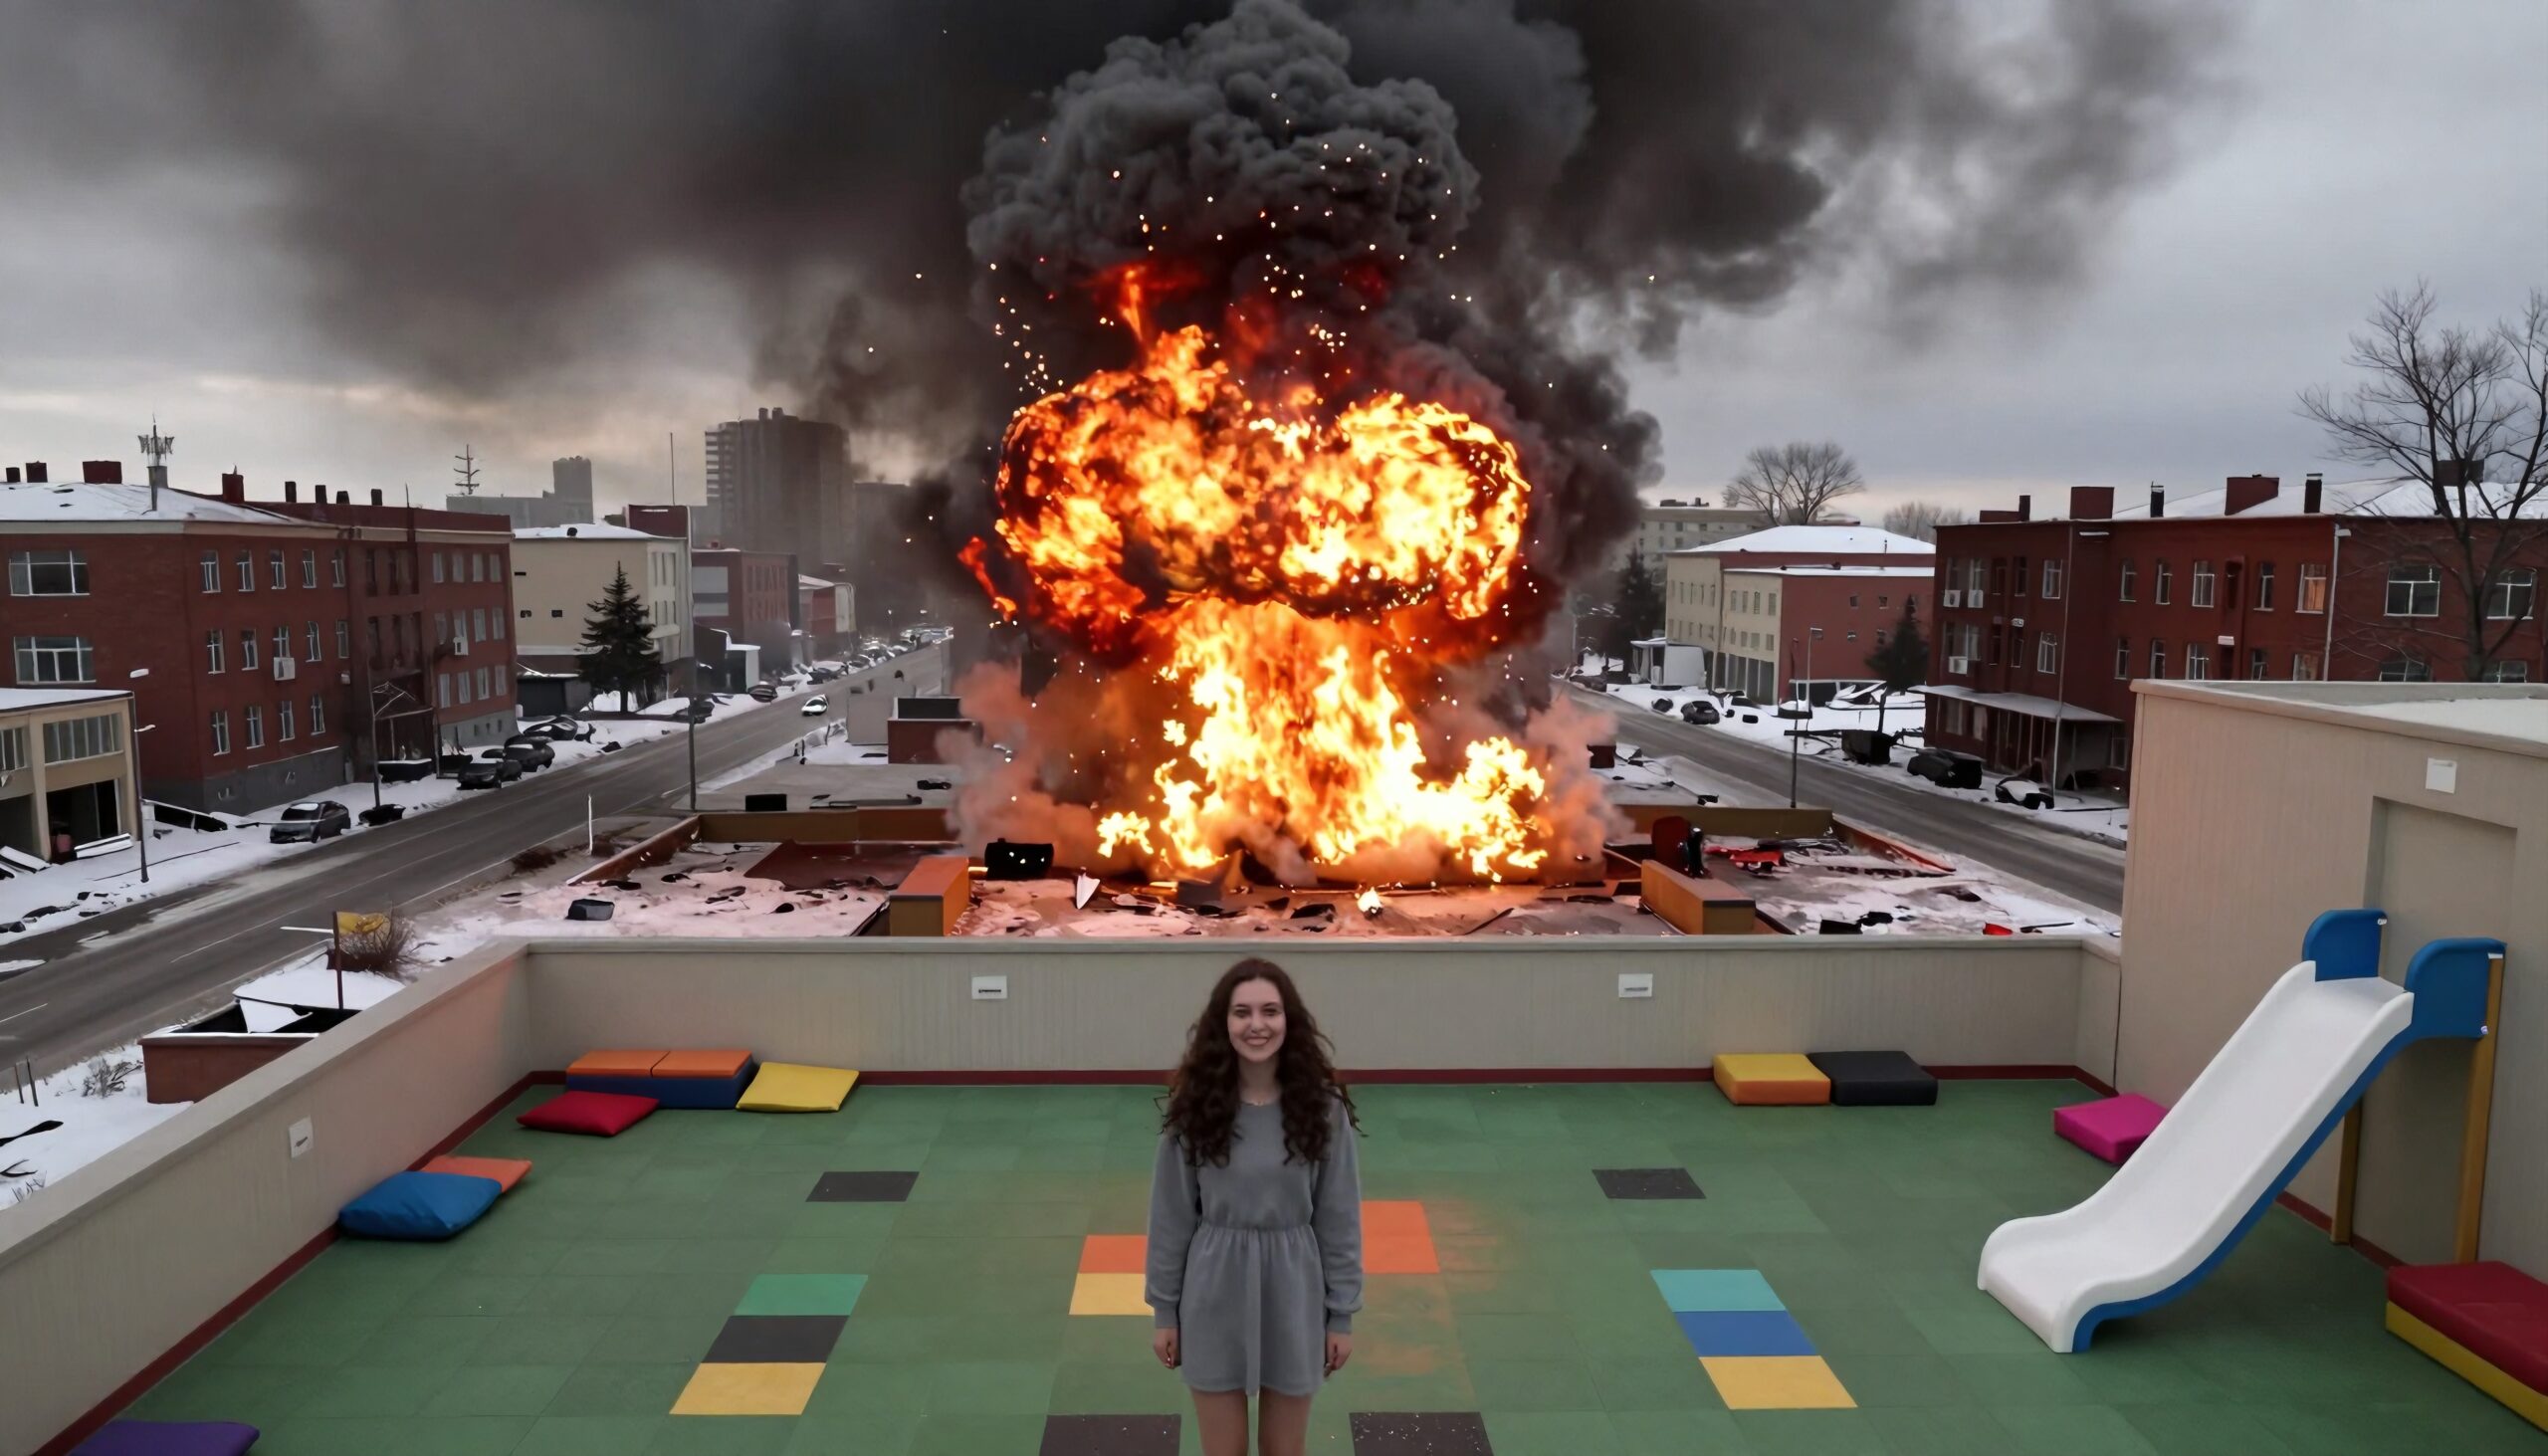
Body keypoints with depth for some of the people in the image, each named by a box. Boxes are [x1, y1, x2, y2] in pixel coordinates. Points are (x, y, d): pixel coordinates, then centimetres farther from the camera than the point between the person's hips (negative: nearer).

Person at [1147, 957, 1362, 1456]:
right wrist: (1163, 1309, 2)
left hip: (1293, 1294, 0)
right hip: (1215, 1295, 0)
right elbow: (1172, 1215, -2)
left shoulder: (1321, 1106, -11)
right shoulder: (1195, 1104, -10)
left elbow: (1339, 1217, -3)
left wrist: (1342, 1314, 0)